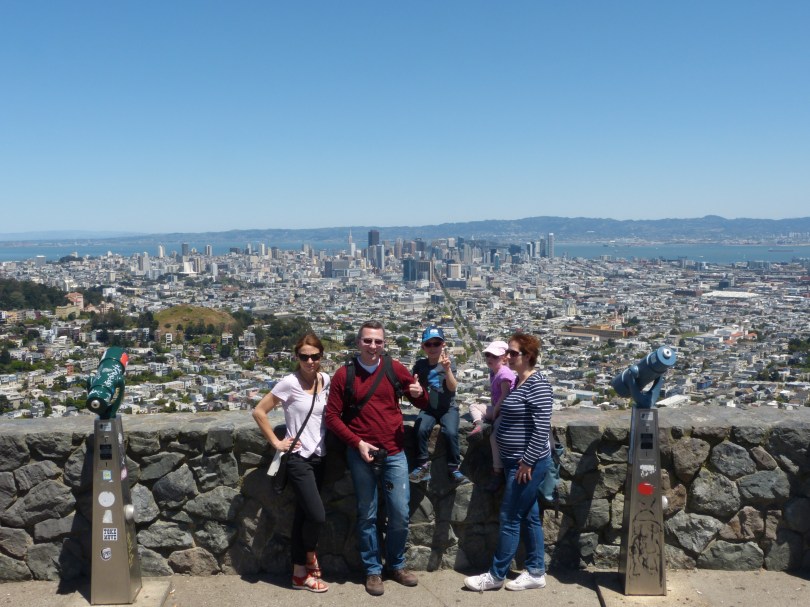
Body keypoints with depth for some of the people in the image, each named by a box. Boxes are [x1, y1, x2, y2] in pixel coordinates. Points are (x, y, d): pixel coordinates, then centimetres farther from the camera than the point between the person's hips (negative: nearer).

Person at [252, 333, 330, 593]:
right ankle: (310, 556, 19)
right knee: (317, 516, -12)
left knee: (304, 515, 13)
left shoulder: (325, 380, 2)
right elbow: (259, 411, -11)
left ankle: (300, 573, 24)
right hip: (299, 459, -5)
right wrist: (276, 442, -9)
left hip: (319, 457, 6)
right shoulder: (290, 383, -15)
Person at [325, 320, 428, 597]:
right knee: (367, 516, 9)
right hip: (361, 453, -1)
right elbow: (332, 416, -3)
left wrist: (419, 393, -16)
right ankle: (373, 570, 25)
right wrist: (357, 443, -13)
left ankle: (396, 565, 28)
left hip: (394, 452, 2)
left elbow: (422, 404, 8)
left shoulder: (395, 368, 2)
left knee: (400, 514, 6)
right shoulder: (344, 374, -3)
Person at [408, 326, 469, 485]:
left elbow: (453, 387, -13)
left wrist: (447, 369, -27)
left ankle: (453, 468, -10)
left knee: (451, 432, -28)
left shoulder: (448, 364, -2)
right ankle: (422, 465, -11)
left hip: (448, 408, -1)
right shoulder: (420, 365, 4)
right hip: (428, 408, 2)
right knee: (420, 429, -27)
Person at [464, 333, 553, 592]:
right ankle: (536, 572, 23)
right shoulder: (519, 381, 11)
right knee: (528, 517, 14)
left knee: (510, 518, 0)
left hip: (528, 463, -10)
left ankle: (496, 575, 11)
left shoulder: (537, 384, -19)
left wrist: (527, 461, -22)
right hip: (516, 461, 10)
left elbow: (542, 428, -23)